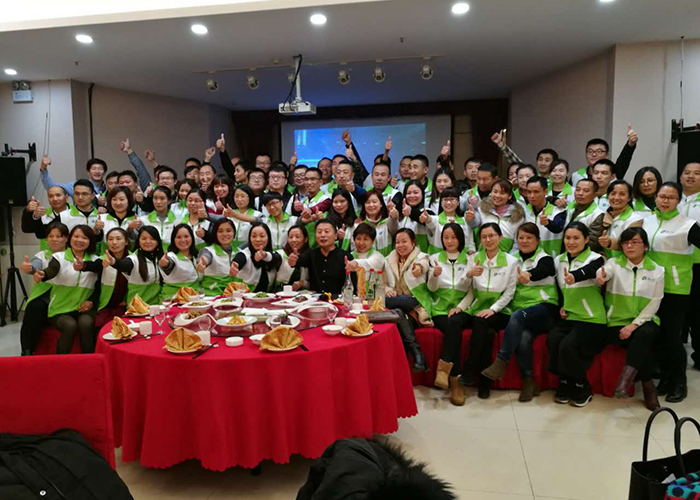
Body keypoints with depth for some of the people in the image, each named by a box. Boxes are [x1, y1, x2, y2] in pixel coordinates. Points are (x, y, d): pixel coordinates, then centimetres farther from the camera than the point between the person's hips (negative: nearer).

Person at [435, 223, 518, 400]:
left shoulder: (511, 261, 3)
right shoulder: (473, 258, 9)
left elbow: (509, 292, -1)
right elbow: (470, 291, 7)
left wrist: (492, 309, -16)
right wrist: (460, 306, -13)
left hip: (498, 312, -2)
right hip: (475, 308, 2)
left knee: (480, 322, -36)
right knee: (454, 320, -30)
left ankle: (468, 371, -27)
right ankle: (447, 371, -38)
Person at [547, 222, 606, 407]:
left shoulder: (595, 259, -7)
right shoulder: (559, 260, 11)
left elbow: (587, 271, -33)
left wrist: (574, 277, -56)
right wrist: (561, 307, 6)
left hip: (592, 320, -5)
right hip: (568, 317, 5)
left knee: (568, 345, -28)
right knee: (553, 340, -25)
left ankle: (582, 390, -4)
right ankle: (565, 385, -5)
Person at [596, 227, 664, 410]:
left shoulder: (656, 270, 5)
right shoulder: (614, 263, 2)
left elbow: (654, 303, -2)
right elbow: (606, 271, -24)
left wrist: (634, 325, -16)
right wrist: (601, 275, -51)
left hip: (643, 321, 1)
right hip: (617, 322, 0)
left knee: (646, 334, -34)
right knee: (644, 346, -27)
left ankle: (627, 376, -28)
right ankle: (647, 385, -9)